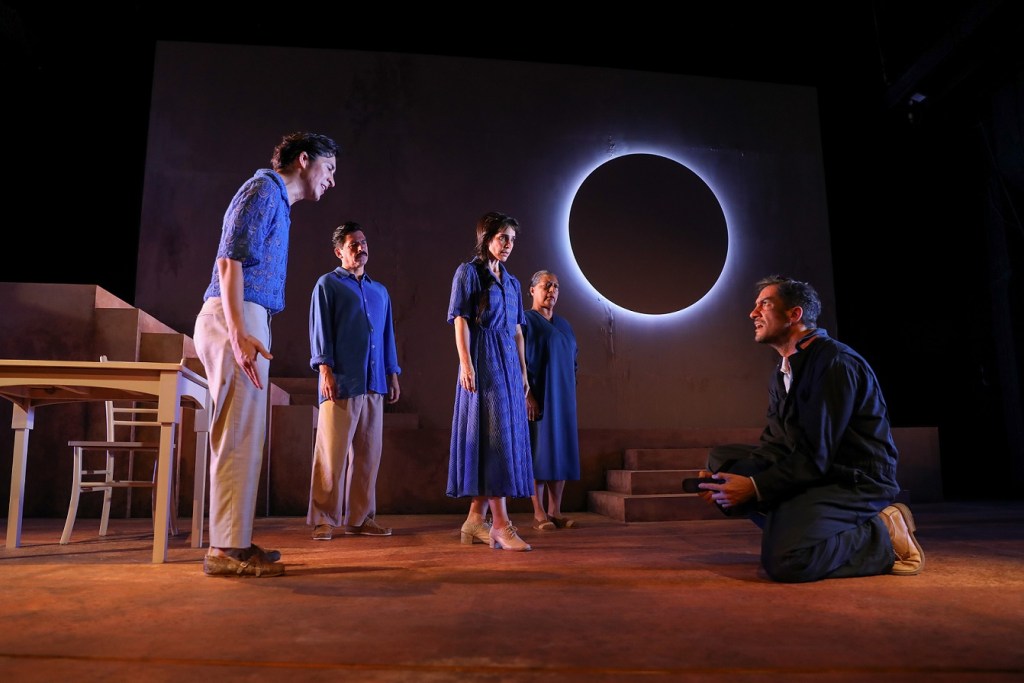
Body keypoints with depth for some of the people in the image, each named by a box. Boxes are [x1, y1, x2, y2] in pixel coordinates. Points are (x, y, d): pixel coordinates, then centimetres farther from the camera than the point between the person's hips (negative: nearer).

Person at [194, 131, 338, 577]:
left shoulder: (277, 201, 25)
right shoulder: (263, 190, -4)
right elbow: (230, 260, -16)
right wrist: (239, 333, -26)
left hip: (245, 323, 10)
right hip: (236, 320, -10)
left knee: (244, 436, 10)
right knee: (239, 436, -9)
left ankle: (234, 541, 18)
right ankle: (227, 550, -4)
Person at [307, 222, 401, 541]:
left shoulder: (380, 291, 22)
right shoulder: (328, 284, 6)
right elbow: (319, 329, -1)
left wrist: (393, 374, 15)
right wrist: (325, 369, -11)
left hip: (374, 384, 5)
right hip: (341, 381, -5)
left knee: (368, 453, 6)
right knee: (332, 452, -4)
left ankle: (361, 517, 14)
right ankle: (323, 519, 4)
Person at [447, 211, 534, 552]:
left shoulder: (512, 282, 20)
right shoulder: (468, 272, 1)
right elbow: (460, 320, -8)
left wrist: (523, 370, 14)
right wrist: (465, 363, -17)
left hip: (508, 362, 7)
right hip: (483, 360, -7)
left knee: (509, 434, 4)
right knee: (494, 434, -11)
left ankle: (476, 518, 13)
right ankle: (500, 523, -9)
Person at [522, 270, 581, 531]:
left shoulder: (564, 325, 18)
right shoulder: (525, 320, -3)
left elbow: (573, 361, 21)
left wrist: (570, 391, 11)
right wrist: (526, 394, -19)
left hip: (563, 399, 7)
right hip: (537, 398, -6)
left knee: (562, 452, 4)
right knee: (539, 451, -5)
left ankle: (555, 511, 10)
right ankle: (539, 514, 1)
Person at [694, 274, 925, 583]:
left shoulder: (835, 362, -16)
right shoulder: (784, 371, 13)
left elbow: (816, 456, -21)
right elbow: (775, 445, 10)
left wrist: (754, 487, -21)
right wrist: (728, 476, -6)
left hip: (855, 481, -9)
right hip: (813, 474, 9)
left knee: (783, 560, -30)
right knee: (721, 456, 2)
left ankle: (882, 538, -6)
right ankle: (792, 524, -3)